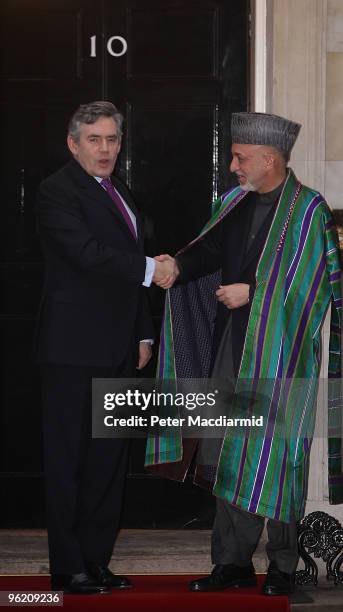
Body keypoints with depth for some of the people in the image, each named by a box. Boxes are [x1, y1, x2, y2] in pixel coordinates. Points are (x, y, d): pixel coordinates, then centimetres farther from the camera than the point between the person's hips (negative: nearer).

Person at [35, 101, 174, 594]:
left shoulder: (120, 194, 19)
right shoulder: (57, 191, -7)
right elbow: (88, 253, -21)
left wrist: (143, 334, 16)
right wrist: (150, 269, -18)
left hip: (116, 349, 8)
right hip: (74, 348, -8)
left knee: (109, 457, 10)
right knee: (69, 458, -2)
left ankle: (96, 561, 17)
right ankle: (68, 568, 4)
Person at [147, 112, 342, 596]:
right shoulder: (235, 202, 11)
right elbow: (211, 247, 2)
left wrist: (251, 292, -13)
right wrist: (179, 266, -17)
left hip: (279, 351, -6)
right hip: (230, 344, 6)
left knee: (273, 455, 0)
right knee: (228, 456, 7)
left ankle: (283, 565, 13)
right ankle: (233, 562, 16)